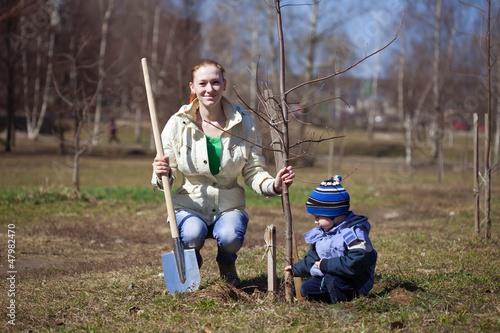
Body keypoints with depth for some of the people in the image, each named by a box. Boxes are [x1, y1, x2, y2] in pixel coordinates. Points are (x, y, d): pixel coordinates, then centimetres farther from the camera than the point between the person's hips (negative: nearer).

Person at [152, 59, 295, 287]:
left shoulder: (244, 122, -3)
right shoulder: (178, 123, -6)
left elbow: (254, 173, -1)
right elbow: (167, 177, -2)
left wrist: (273, 185, -23)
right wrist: (162, 174, -27)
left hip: (229, 205, 1)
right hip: (190, 205, 0)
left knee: (231, 237, -32)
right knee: (192, 235, -33)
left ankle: (227, 265, 9)